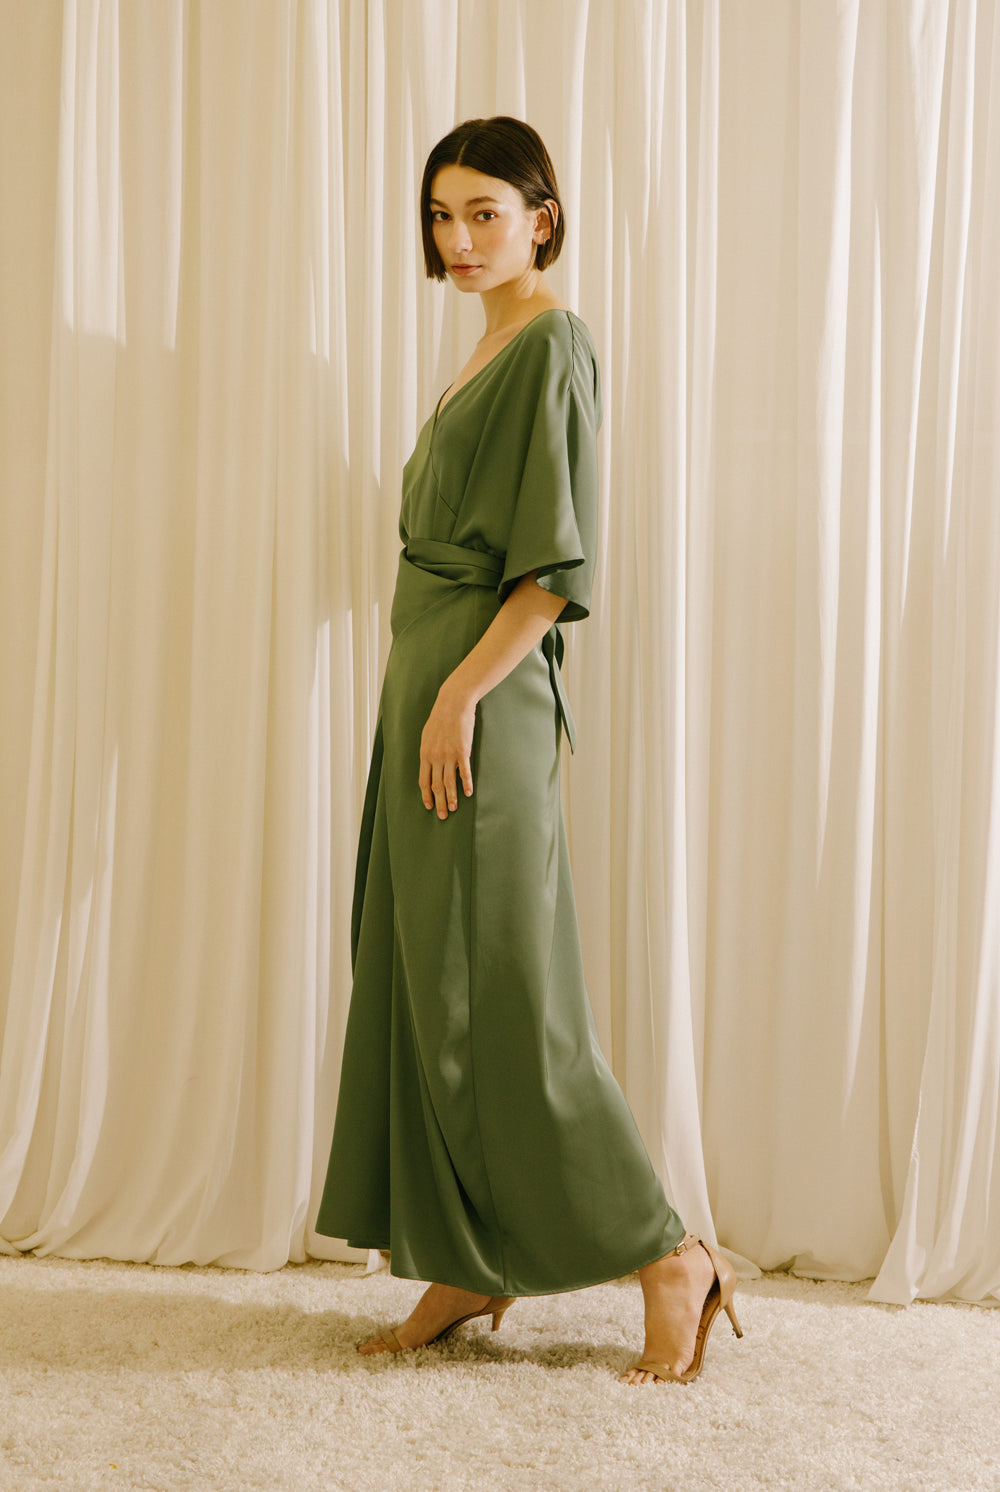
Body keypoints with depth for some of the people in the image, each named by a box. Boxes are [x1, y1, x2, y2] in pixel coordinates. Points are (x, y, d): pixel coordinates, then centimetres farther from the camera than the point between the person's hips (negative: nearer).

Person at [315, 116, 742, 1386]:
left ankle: (667, 1258, 4)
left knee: (497, 994, -7)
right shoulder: (489, 351, 19)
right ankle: (468, 1266, 18)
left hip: (483, 702, -10)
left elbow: (560, 566, -17)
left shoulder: (551, 344, -10)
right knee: (421, 980, 9)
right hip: (432, 684, 10)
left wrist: (462, 692, -21)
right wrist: (430, 695, 17)